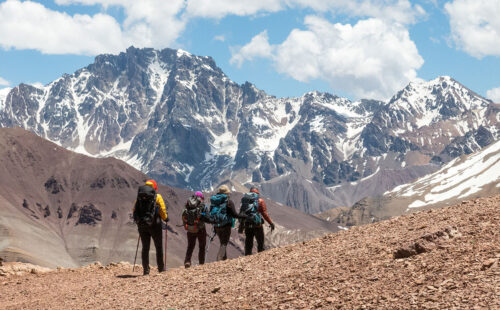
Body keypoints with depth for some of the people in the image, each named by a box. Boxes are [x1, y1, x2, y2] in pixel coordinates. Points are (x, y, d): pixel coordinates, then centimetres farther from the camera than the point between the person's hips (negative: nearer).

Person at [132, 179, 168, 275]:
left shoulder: (139, 197, 7)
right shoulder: (157, 197, -3)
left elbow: (134, 210, 8)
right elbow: (162, 211, -5)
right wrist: (165, 218, 14)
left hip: (141, 225, 3)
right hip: (154, 225, -3)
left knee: (145, 248, 11)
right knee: (159, 247, 12)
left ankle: (146, 269, 8)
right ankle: (161, 268, 16)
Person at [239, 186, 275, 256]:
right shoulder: (260, 201, -3)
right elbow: (264, 214, -8)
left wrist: (241, 226, 13)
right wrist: (271, 223, -1)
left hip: (247, 226, 3)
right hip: (257, 225, -3)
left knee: (248, 244, 9)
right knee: (260, 243, 9)